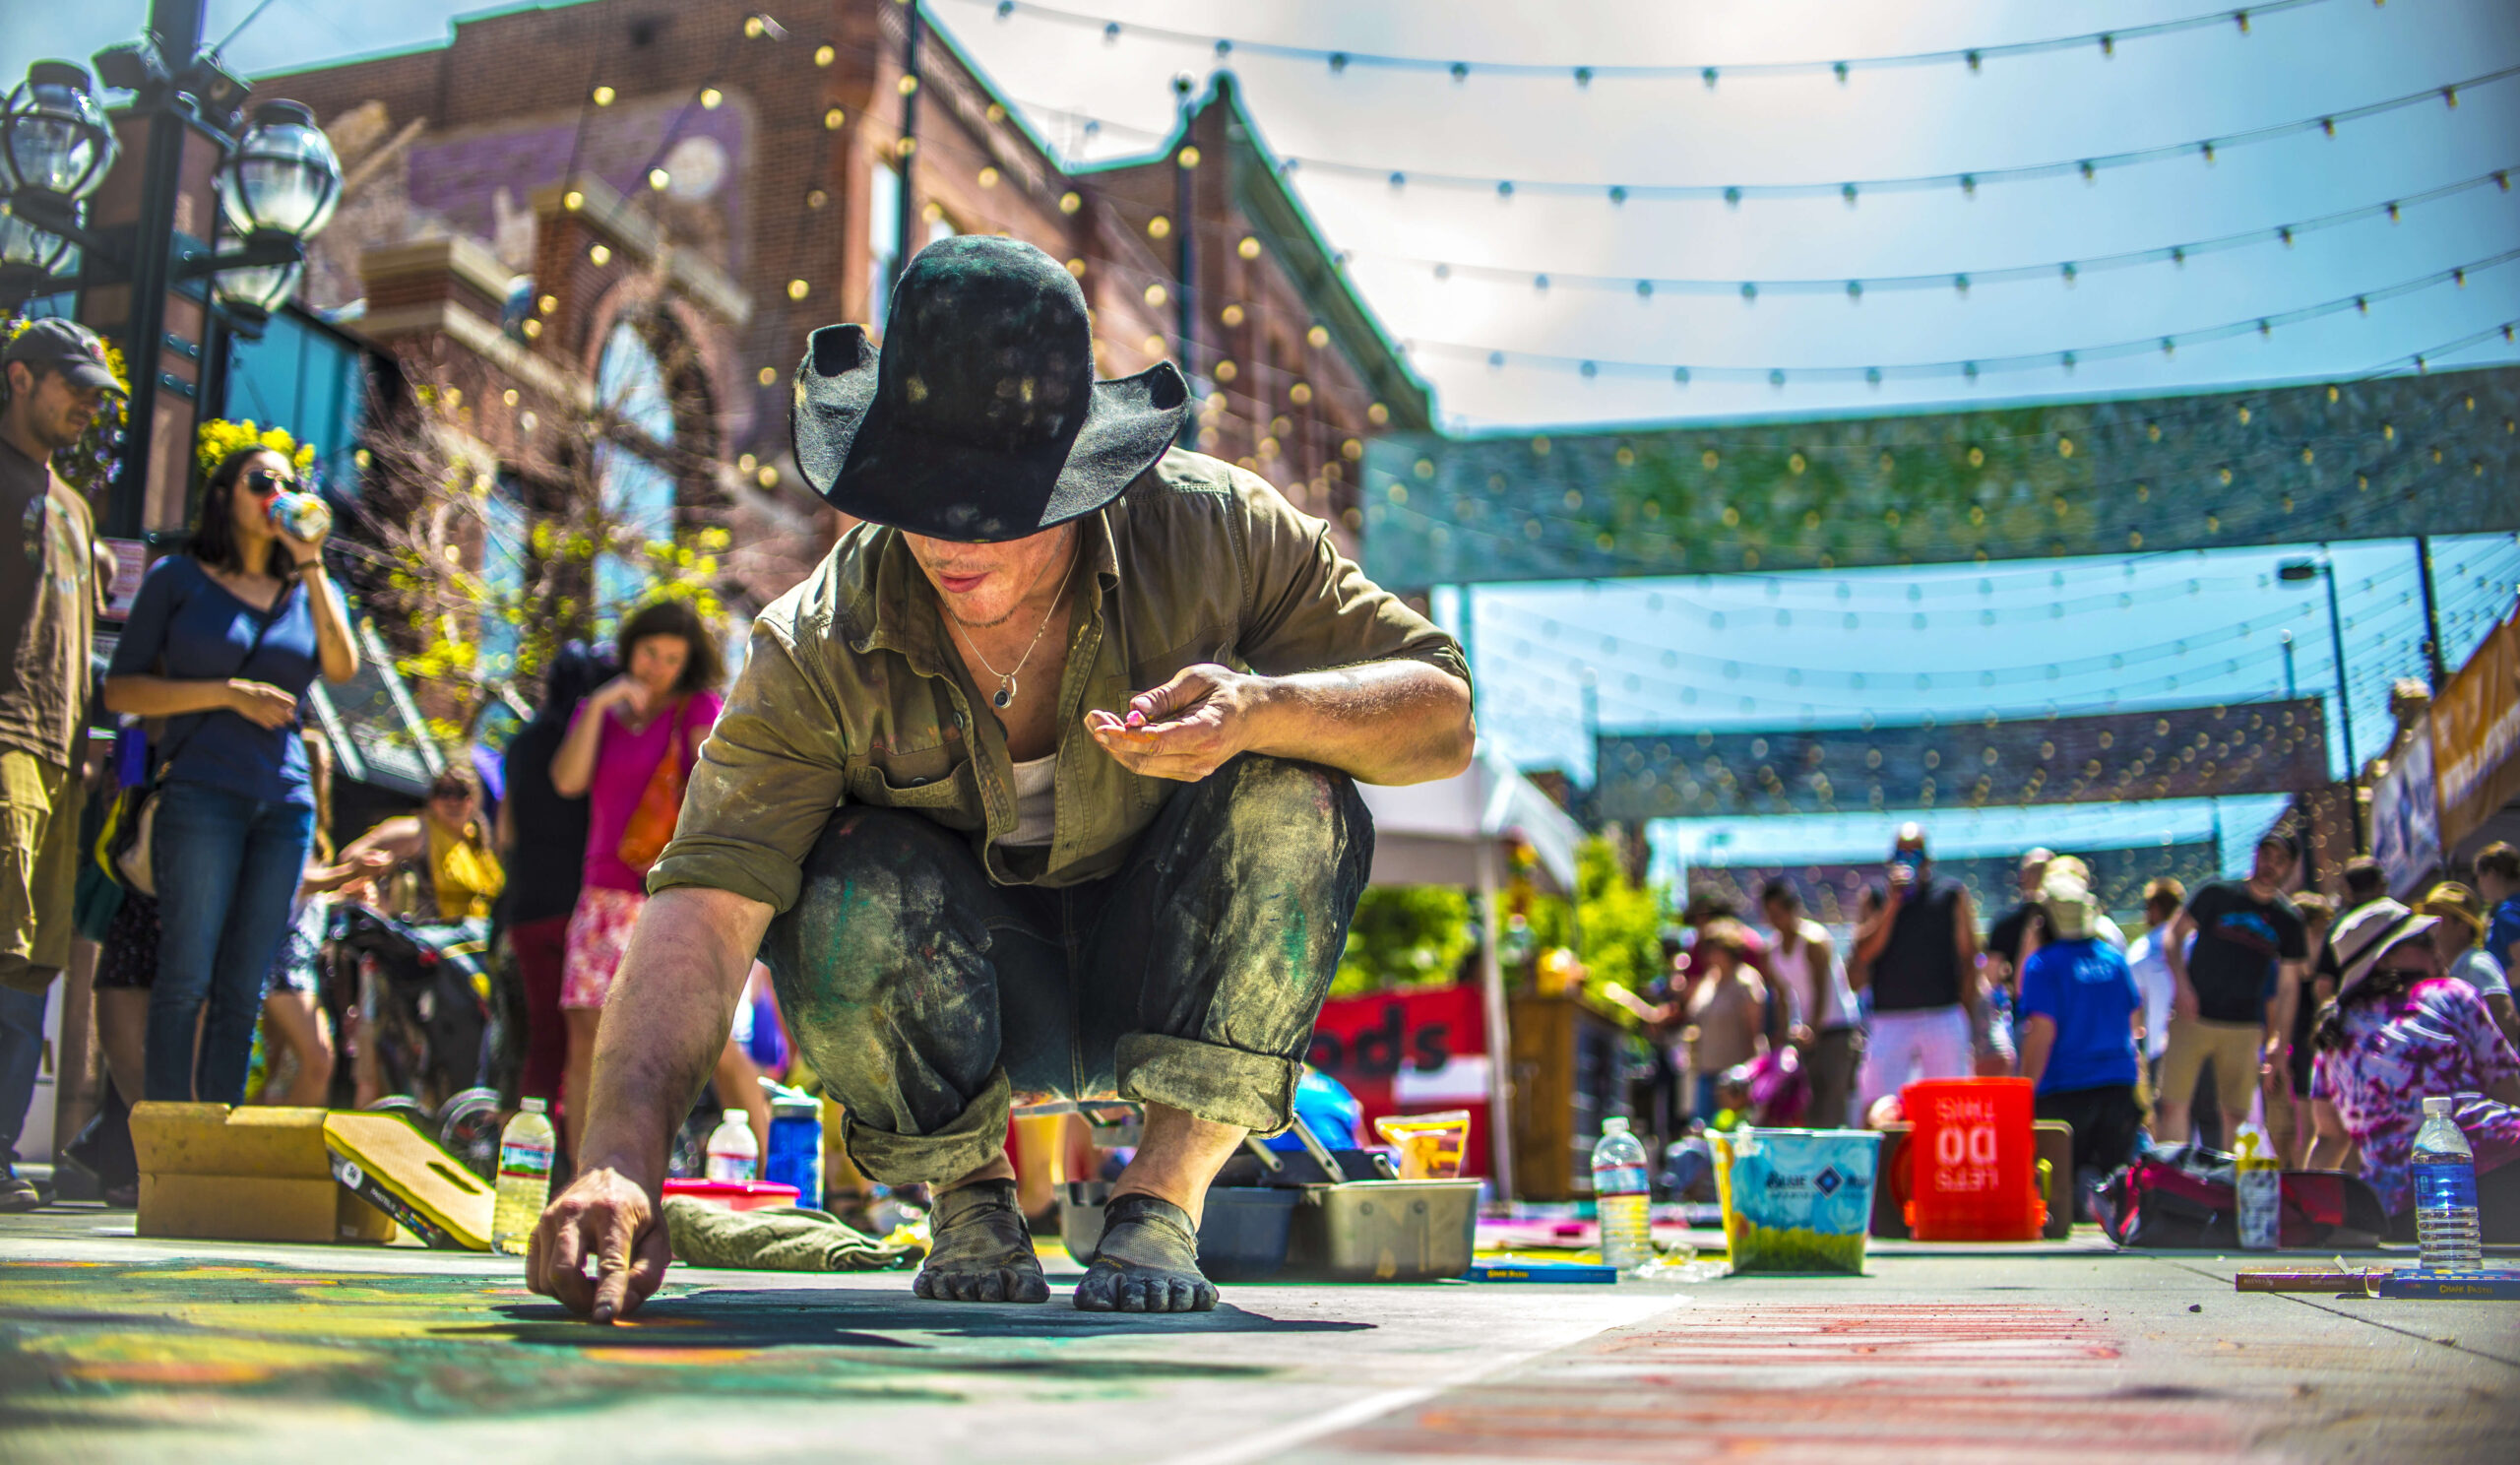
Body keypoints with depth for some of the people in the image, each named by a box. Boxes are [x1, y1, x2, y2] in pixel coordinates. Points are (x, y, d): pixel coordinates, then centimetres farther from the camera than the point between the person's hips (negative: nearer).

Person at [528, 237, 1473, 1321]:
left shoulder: (1209, 531, -21)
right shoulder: (822, 650, -23)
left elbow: (1442, 715, -18)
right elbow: (706, 902, -33)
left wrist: (1263, 712, -39)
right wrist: (620, 1160, -49)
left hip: (1172, 978, 1)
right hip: (977, 988, 0)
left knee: (1296, 795, -29)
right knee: (854, 900, -33)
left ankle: (1166, 1192, -14)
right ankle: (969, 1193, -1)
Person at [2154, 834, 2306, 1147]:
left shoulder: (2288, 919, 4)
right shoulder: (2217, 894, -2)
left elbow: (2288, 983, 9)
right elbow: (2173, 935, 3)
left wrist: (2279, 1039, 6)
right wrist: (2181, 983, -10)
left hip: (2244, 1029, 2)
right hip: (2193, 1018, -2)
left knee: (2236, 1114, 4)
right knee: (2173, 1104, -7)